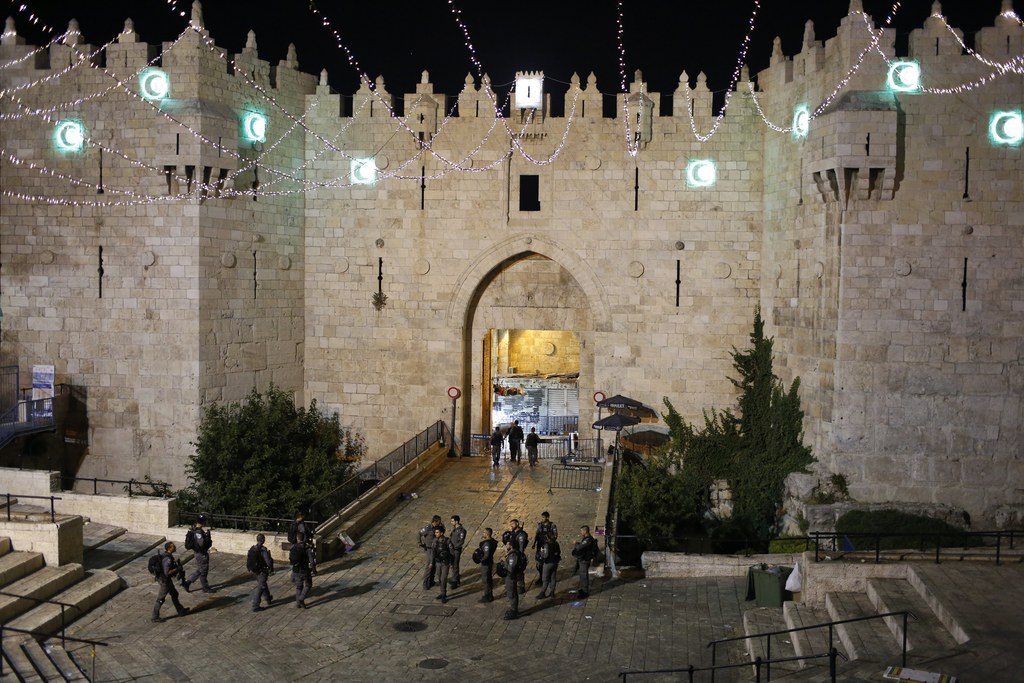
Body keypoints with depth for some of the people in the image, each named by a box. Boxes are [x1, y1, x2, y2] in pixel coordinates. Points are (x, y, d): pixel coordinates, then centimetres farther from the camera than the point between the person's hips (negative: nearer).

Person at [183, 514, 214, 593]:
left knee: (199, 570, 21)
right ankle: (205, 588, 19)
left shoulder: (194, 529, 5)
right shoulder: (198, 532, -26)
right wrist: (207, 534, -24)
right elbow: (202, 543, -33)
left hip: (198, 552, 10)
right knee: (203, 571, 6)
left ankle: (186, 583, 22)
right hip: (202, 554, -10)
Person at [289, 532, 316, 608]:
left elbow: (290, 559, 10)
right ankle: (301, 599, -1)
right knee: (308, 586, 15)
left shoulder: (293, 548, -2)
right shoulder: (308, 548, -15)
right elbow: (312, 560, -17)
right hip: (305, 571, -4)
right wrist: (314, 571, -6)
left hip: (296, 571, 4)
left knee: (298, 587, 19)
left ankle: (298, 603, 22)